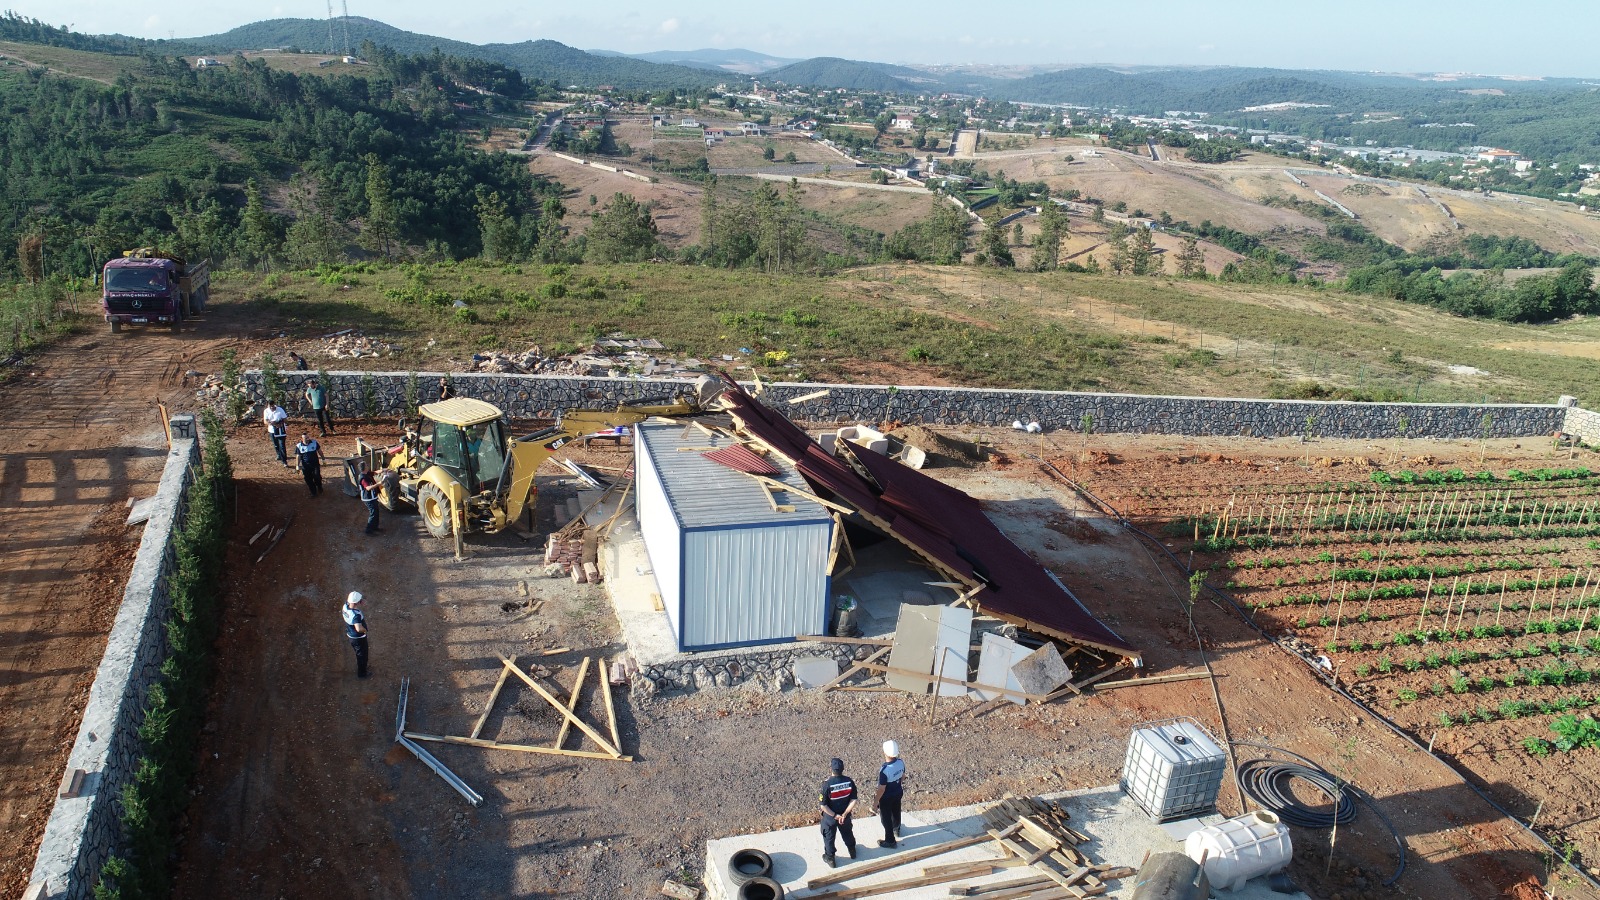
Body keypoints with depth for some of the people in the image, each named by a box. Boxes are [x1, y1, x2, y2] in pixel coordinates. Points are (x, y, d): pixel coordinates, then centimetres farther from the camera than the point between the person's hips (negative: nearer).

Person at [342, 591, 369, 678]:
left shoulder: (345, 606, -15)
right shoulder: (356, 614, -39)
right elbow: (359, 629, -50)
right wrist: (365, 630, -26)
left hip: (350, 635, 8)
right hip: (359, 638, -8)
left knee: (359, 654, 31)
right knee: (362, 655, 17)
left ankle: (362, 667, 52)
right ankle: (361, 673, 36)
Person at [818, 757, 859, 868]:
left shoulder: (827, 784, -30)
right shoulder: (849, 781, -19)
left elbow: (823, 805, -25)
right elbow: (854, 800, -14)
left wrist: (834, 816, -15)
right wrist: (844, 814, -12)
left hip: (830, 817, -3)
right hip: (845, 815, 3)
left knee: (829, 837, 22)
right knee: (848, 833, 30)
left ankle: (830, 858, 38)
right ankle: (852, 852, 52)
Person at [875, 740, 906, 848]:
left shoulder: (884, 770, -37)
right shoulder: (901, 762, -17)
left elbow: (882, 789, -27)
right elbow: (903, 777, 2)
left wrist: (876, 801, -12)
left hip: (887, 797, -6)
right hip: (898, 793, 7)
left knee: (886, 818, 15)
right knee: (896, 813, 30)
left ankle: (890, 841, 30)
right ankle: (896, 830, 55)